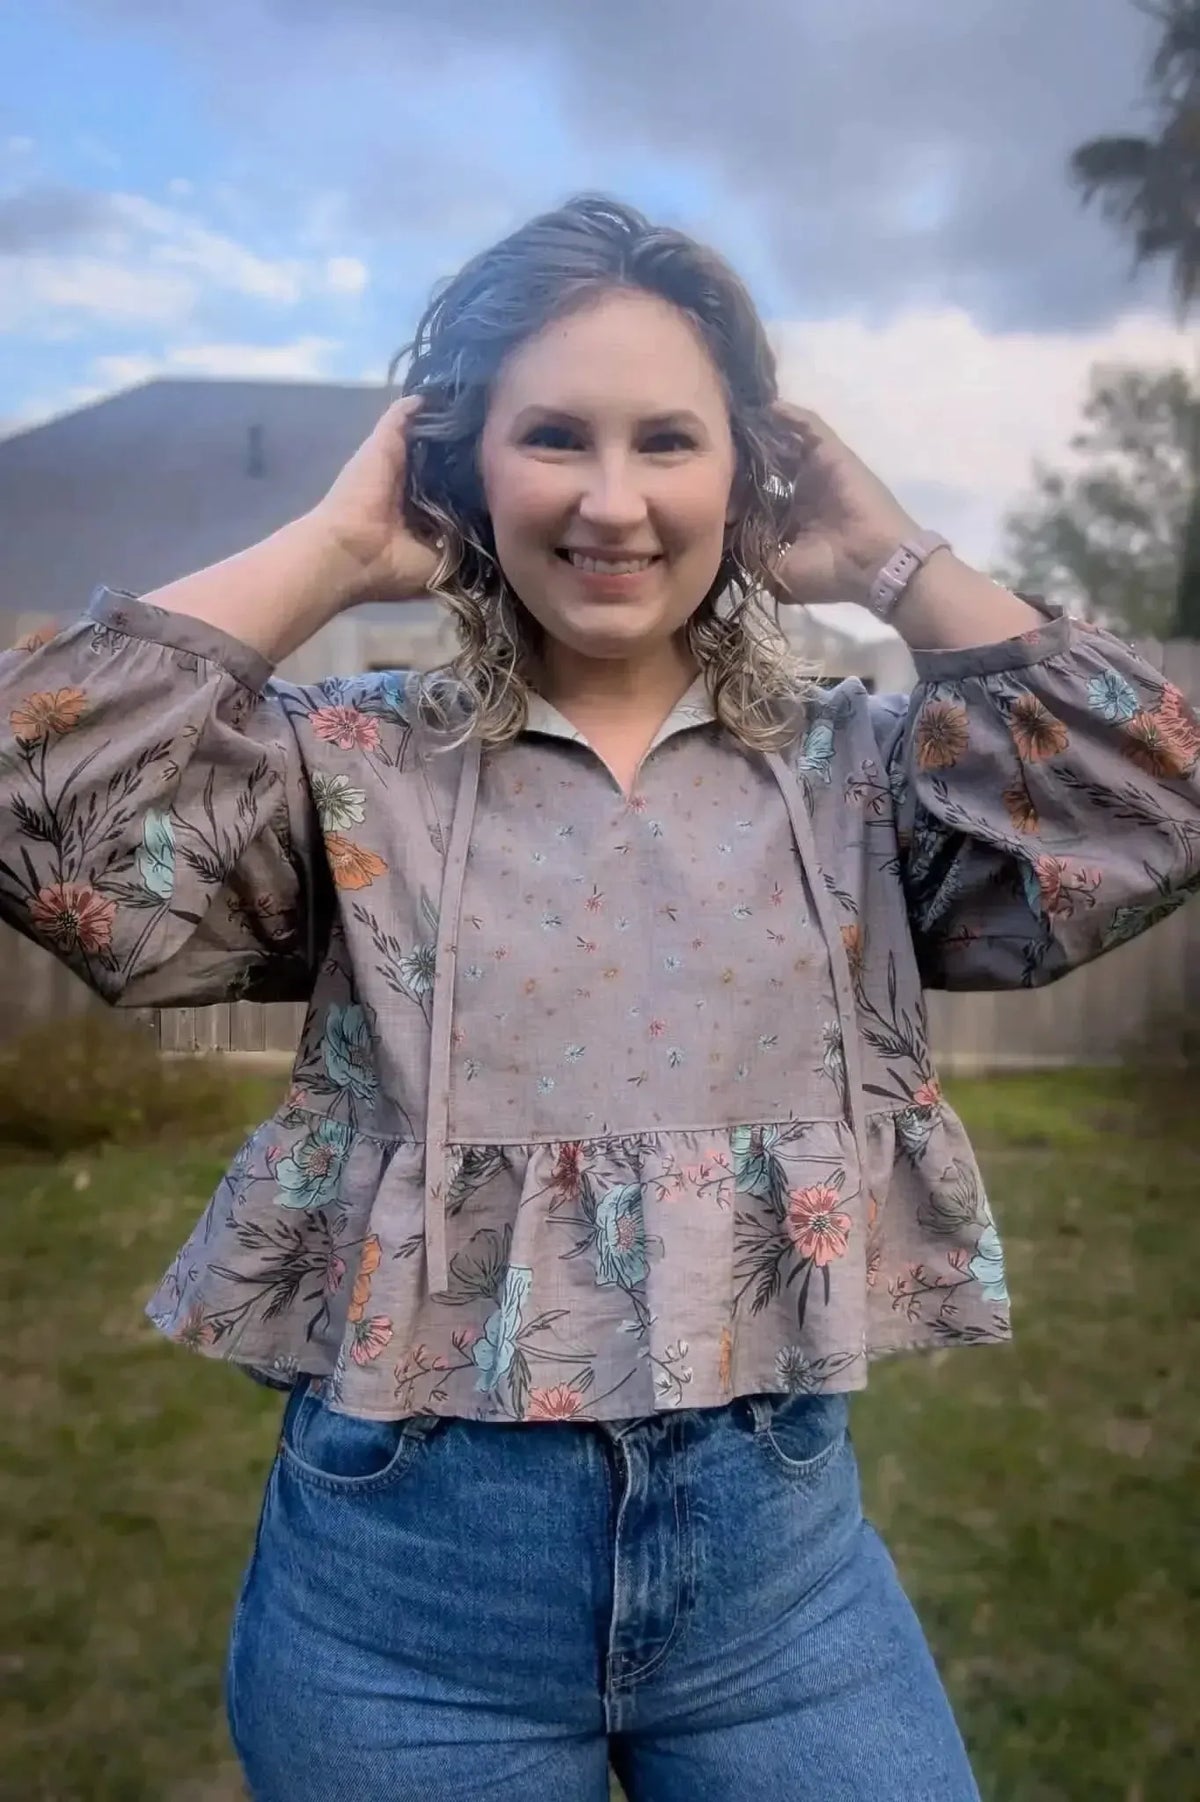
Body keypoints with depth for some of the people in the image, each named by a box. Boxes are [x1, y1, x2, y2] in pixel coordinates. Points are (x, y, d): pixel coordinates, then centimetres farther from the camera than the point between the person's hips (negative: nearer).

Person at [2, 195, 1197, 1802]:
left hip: (778, 1538, 2)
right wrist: (329, 550, -9)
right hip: (406, 1564, 0)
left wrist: (893, 562, -4)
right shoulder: (353, 769, -4)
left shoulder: (858, 771, 1)